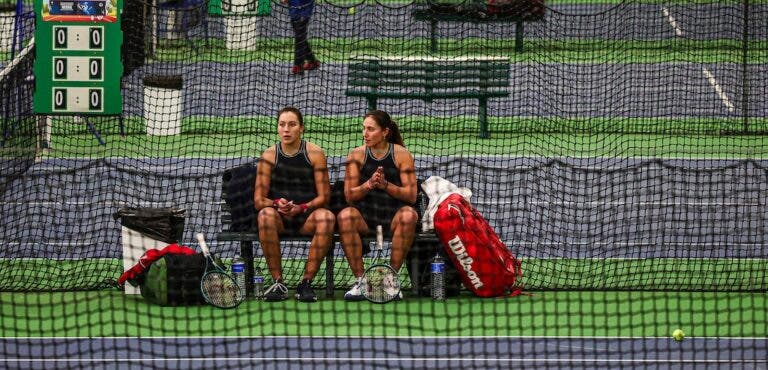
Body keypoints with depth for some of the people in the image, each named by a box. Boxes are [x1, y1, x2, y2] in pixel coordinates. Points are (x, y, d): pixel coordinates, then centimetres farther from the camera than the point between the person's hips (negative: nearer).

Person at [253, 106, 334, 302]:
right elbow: (258, 200, 1)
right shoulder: (269, 156, 3)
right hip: (279, 219, 0)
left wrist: (301, 208, -20)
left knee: (327, 217, -34)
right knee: (266, 215, -35)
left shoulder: (315, 154, 1)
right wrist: (277, 204, -21)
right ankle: (278, 282, -28)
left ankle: (306, 282, -27)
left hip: (307, 216, 0)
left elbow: (324, 197, -2)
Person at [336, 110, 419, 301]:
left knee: (409, 215, -35)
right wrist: (369, 185, -18)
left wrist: (385, 185, -20)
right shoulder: (357, 155, 5)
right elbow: (349, 195, 1)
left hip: (393, 218, -1)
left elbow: (411, 195, -6)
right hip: (365, 218, 1)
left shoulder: (402, 155, 0)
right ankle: (360, 280, -26)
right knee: (345, 216, -31)